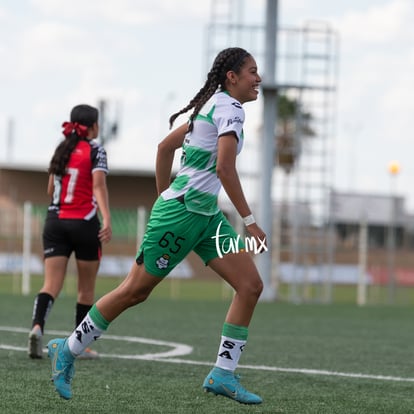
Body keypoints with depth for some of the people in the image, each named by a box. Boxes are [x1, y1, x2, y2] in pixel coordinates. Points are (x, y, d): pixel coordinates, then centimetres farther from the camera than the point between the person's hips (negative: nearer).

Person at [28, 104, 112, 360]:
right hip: (84, 223, -4)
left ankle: (37, 326, -30)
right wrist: (107, 219, -26)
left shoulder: (61, 149, 13)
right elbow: (99, 186, -18)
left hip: (55, 222, 4)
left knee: (51, 285, -4)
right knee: (86, 289, 9)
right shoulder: (95, 151, -4)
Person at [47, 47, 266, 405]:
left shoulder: (212, 106, 16)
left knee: (251, 285, -1)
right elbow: (224, 168, -24)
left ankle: (223, 374, 0)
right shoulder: (229, 108, -13)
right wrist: (249, 219, -21)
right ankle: (67, 351, 14)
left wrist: (164, 198, 25)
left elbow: (166, 146, 22)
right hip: (180, 213, -10)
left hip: (206, 215, 10)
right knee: (135, 291, -1)